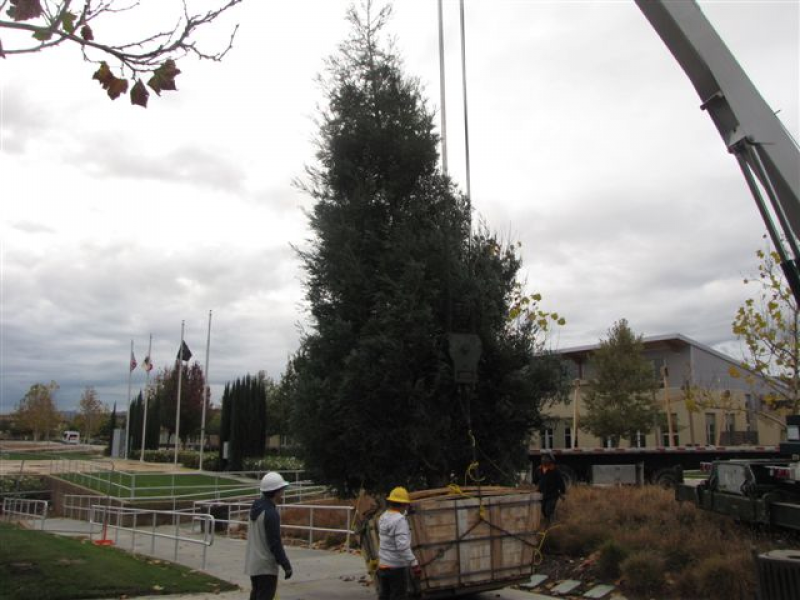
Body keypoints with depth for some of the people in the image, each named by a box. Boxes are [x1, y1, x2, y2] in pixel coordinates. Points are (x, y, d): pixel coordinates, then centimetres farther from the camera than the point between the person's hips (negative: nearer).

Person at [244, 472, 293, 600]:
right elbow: (275, 543, -23)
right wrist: (286, 565, -16)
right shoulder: (271, 513, -24)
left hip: (253, 562, 9)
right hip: (265, 566, -9)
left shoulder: (256, 505, 3)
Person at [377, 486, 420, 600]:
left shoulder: (383, 517, 5)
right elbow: (403, 546, -27)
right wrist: (414, 563, -24)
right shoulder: (400, 520, -20)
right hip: (397, 567, -8)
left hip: (383, 565, 8)